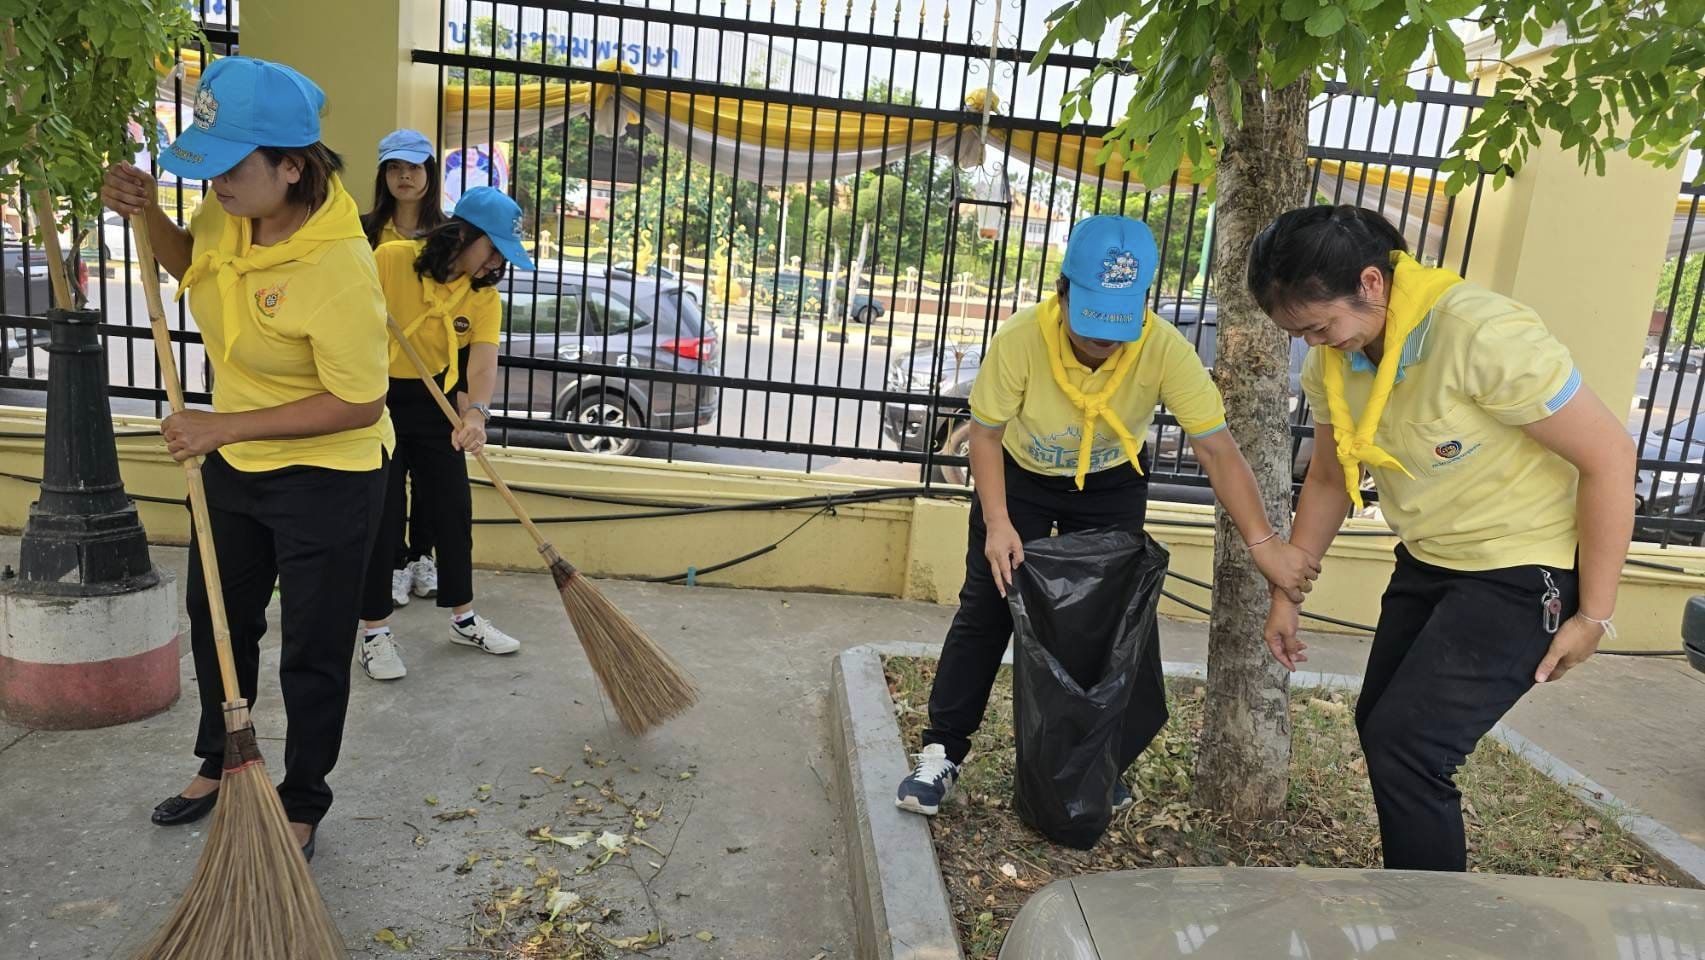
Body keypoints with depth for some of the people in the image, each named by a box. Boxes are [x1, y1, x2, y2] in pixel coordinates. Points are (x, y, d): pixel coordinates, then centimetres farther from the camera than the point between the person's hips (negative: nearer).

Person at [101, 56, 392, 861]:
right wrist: (148, 214, -5)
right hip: (235, 464, 8)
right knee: (216, 622, 25)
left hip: (326, 480, -8)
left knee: (311, 656, 8)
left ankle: (302, 807, 31)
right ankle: (218, 765, 49)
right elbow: (192, 264, 16)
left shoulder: (339, 268, -31)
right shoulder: (230, 212, -8)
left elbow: (358, 404, -27)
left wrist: (224, 427, -23)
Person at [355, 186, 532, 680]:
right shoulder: (391, 259, -19)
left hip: (435, 401, 5)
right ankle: (375, 630, 14)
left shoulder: (484, 295, -7)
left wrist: (475, 413, -35)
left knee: (454, 508, 8)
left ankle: (463, 618, 25)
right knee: (382, 515, -1)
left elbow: (484, 362, -18)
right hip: (376, 399, -4)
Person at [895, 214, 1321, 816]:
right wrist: (997, 523, -29)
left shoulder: (1166, 350, -31)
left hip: (1112, 488, 1)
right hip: (1022, 478, -1)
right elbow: (985, 433, -20)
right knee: (986, 610, -2)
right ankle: (942, 753, 9)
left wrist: (1262, 542, -36)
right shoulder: (1021, 338, -32)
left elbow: (1217, 450, -28)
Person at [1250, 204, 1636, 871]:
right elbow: (1329, 480, 8)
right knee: (1379, 727, 13)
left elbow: (1609, 456, -20)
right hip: (1426, 562, 8)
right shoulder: (1330, 360, -6)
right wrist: (1286, 595, 9)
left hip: (1522, 572, -7)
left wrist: (1594, 616, -15)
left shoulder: (1483, 335, -28)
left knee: (1406, 745, -16)